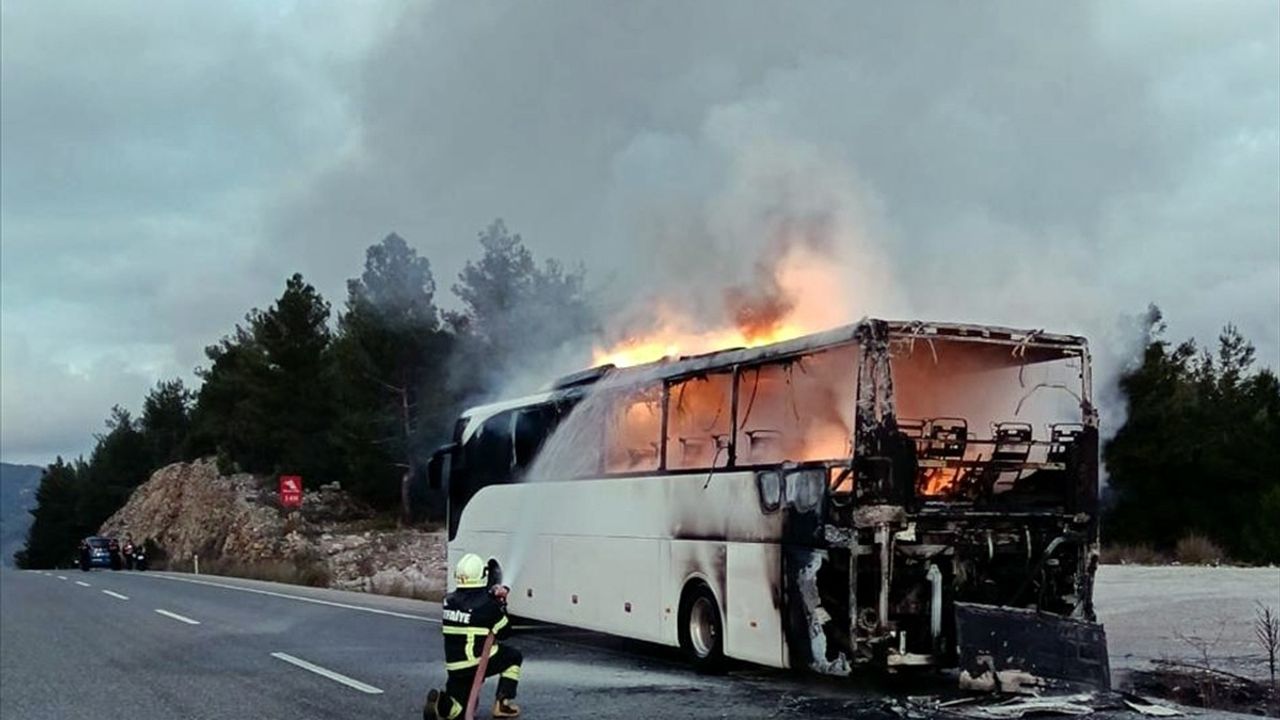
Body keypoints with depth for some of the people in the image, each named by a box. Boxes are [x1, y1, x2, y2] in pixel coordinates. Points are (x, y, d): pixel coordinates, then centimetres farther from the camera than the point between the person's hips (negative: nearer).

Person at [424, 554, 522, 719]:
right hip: (481, 662, -5)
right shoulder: (487, 604, -12)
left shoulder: (449, 601, 3)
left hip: (454, 666, 5)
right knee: (514, 657, 24)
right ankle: (502, 703, 13)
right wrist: (501, 605, 9)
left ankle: (441, 702, -16)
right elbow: (504, 633, -3)